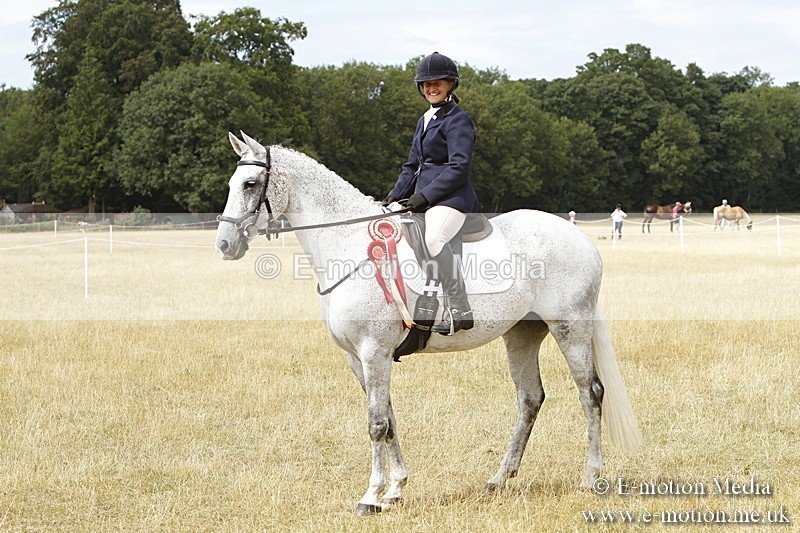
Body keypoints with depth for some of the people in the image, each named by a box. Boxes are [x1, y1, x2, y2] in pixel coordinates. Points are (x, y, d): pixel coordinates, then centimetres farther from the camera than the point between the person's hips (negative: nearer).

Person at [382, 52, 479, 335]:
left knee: (434, 238, -37)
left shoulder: (458, 120, -6)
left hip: (451, 197, -10)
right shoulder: (425, 120, 21)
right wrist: (395, 195, 9)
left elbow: (459, 167, -16)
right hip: (424, 199, 10)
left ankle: (459, 311, -38)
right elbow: (412, 165, 24)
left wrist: (424, 195, -21)